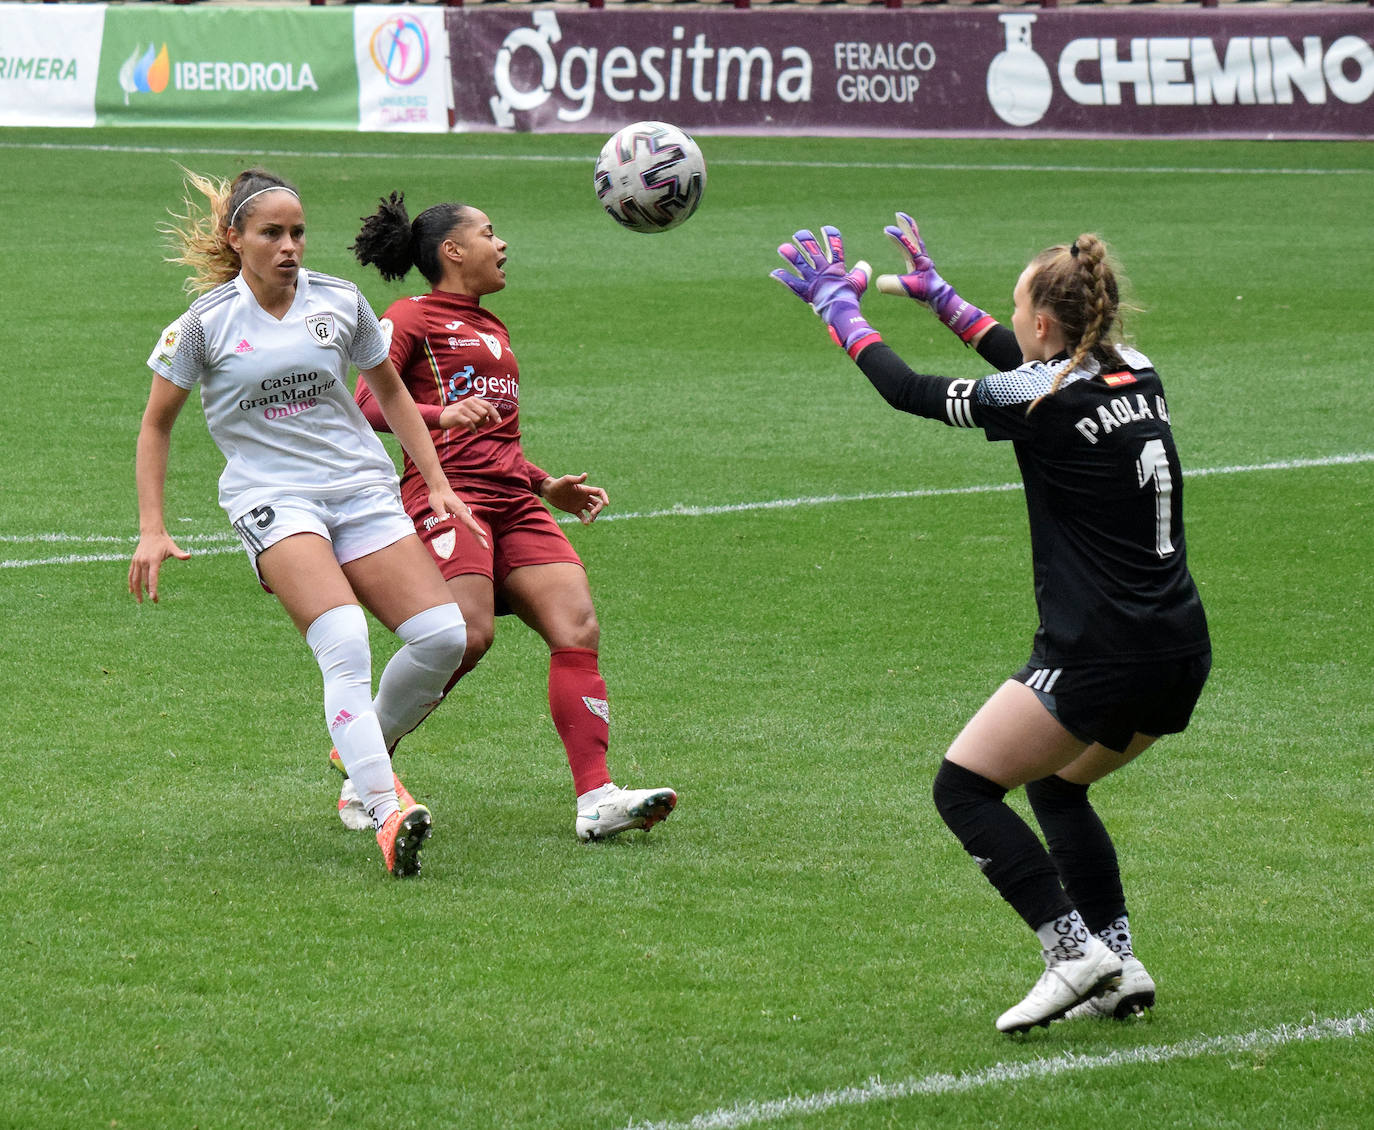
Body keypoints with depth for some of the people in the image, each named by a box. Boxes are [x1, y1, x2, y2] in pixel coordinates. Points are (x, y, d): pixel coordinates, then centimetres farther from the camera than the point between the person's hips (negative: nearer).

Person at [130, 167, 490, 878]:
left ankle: (364, 752, 17)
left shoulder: (340, 303, 6)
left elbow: (391, 393, 20)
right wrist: (152, 531, 1)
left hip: (362, 491, 4)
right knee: (345, 642, -28)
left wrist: (439, 487, 15)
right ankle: (385, 811, -37)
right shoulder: (207, 322, -1)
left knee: (442, 636, -12)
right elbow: (156, 424, 9)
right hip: (271, 498, -4)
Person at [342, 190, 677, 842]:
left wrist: (548, 487, 26)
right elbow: (367, 406, -7)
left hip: (512, 500, 8)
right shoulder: (411, 318, 6)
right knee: (468, 635, -24)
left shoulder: (491, 330, 30)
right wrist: (442, 414, -22)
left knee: (579, 629, -12)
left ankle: (596, 800, -20)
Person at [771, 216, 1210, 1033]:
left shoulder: (1041, 403, -13)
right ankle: (1117, 964, 17)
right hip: (1183, 655, 8)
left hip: (1102, 654, -8)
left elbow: (909, 391, -1)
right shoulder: (1138, 377, 8)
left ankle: (1075, 950, -12)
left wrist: (838, 305, 13)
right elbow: (1034, 365, 28)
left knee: (964, 787, 0)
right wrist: (938, 294, 35)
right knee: (1056, 785, 26)